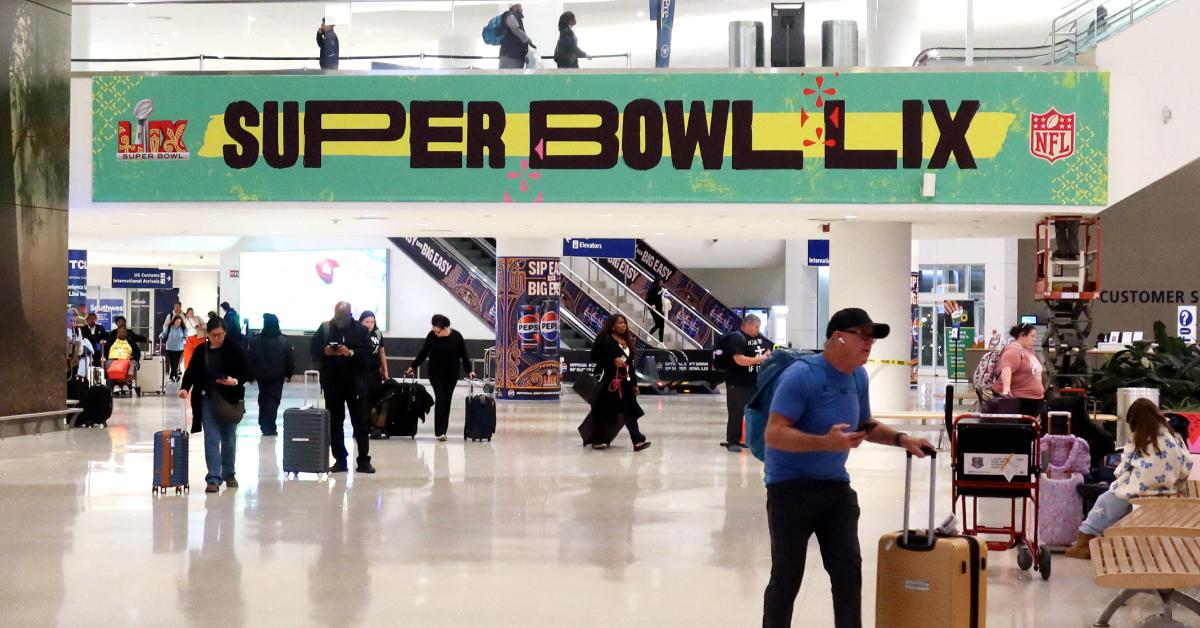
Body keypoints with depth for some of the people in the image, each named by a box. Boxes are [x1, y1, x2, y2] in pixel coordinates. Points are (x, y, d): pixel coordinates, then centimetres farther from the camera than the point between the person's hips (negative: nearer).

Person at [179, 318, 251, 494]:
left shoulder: (234, 349, -4)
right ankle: (213, 478, -6)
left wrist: (236, 381, -23)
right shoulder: (201, 351, 3)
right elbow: (191, 372, 5)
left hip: (229, 400, -1)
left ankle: (229, 474, 28)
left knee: (229, 438, 12)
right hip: (208, 400, 1)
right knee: (211, 439, -6)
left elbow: (246, 372, -4)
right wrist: (185, 388, -13)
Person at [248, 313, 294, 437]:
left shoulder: (256, 340, -7)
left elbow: (251, 358, -6)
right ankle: (270, 428, -5)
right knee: (274, 400, 1)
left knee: (263, 399, 18)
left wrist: (251, 374, 4)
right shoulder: (284, 340, -6)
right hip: (277, 376, -1)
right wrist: (289, 373, 9)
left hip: (261, 375, 1)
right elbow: (290, 359, -2)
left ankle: (264, 425, 23)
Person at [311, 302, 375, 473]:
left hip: (355, 383, -2)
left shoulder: (360, 330, 0)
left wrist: (351, 353, -24)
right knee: (335, 424, 7)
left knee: (360, 423, 1)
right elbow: (314, 351, 1)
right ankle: (340, 460, 14)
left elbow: (367, 353, -8)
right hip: (332, 382, 2)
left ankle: (364, 461, 5)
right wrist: (324, 352, -18)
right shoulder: (325, 328, 5)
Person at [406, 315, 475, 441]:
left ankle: (443, 431, 12)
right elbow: (424, 353, 4)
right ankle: (439, 431, -14)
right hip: (436, 374, -1)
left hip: (452, 375, 1)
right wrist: (413, 366, 5)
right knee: (440, 400, -11)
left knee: (447, 401, 5)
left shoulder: (457, 336, -10)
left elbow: (464, 355, -1)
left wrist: (469, 370, -6)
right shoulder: (431, 335, -9)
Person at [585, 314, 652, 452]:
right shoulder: (605, 339, -5)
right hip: (610, 381, -6)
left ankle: (637, 440, -11)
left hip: (625, 382, 6)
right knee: (603, 410, 3)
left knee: (630, 411, -4)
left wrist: (634, 384, 17)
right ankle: (598, 440, 13)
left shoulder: (628, 341, 16)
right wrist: (613, 361, -19)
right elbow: (595, 357, -11)